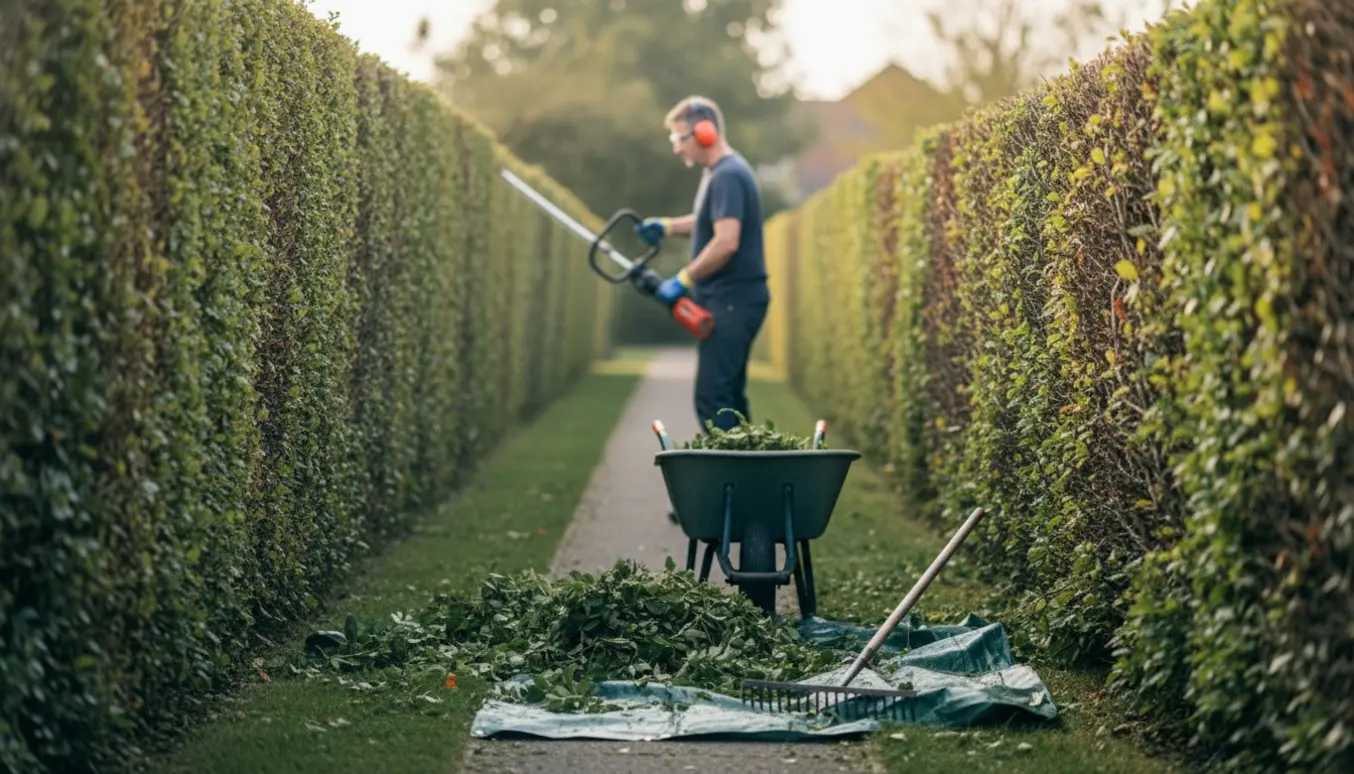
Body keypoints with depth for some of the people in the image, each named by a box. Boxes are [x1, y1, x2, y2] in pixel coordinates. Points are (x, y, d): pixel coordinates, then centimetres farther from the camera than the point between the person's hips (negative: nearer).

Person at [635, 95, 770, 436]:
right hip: (730, 302, 11)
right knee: (729, 396, 15)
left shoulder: (727, 176, -17)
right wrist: (667, 227, 16)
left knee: (712, 399, -13)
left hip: (732, 302, -11)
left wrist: (683, 280, -18)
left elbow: (726, 242, -26)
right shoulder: (721, 172, 15)